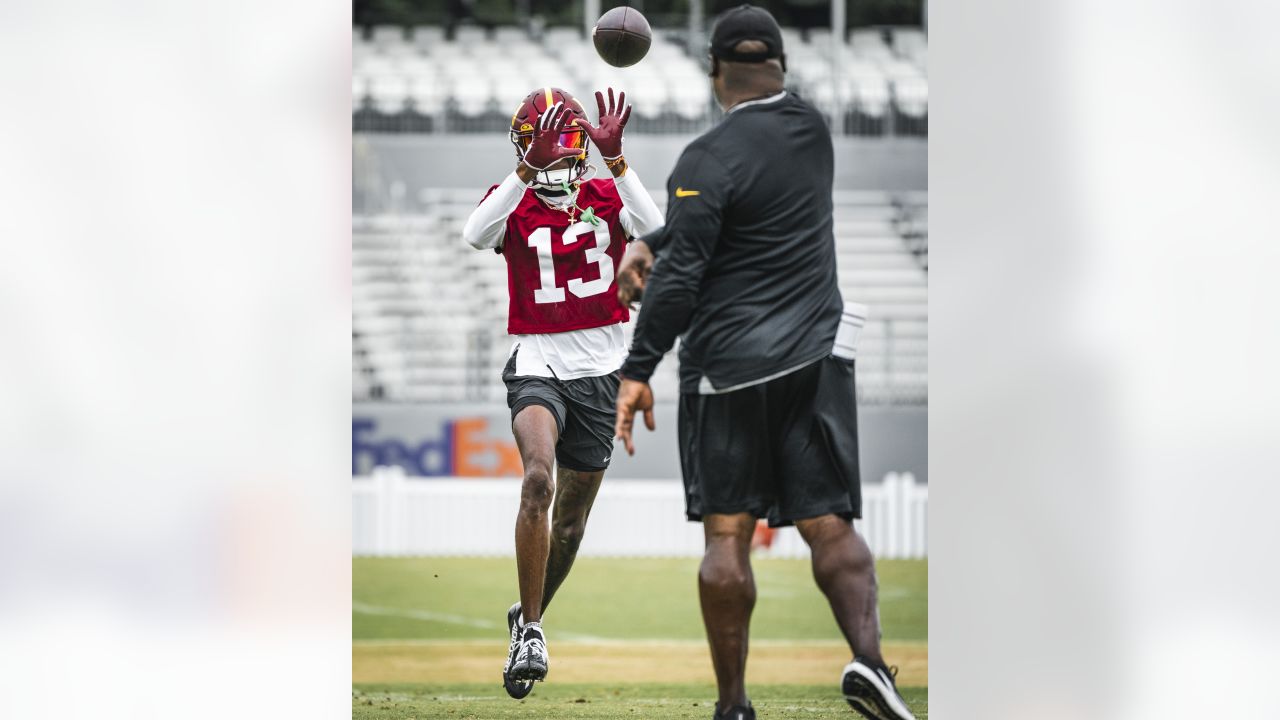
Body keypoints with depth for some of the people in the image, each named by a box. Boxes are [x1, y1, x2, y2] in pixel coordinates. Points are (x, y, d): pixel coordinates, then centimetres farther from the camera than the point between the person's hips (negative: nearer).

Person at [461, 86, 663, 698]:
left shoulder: (607, 196, 3)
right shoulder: (513, 201, 0)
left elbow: (654, 229, -18)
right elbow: (476, 235, -23)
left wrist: (613, 159, -25)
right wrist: (529, 170, -30)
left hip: (599, 371, 3)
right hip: (537, 365, -3)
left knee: (569, 523, 12)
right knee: (539, 477, -29)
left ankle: (528, 619, 36)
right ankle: (529, 631, -21)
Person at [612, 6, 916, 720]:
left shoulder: (709, 158, -12)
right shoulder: (812, 128, 7)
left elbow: (681, 274, -16)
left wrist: (639, 371, -12)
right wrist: (650, 245, 14)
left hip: (728, 365, -4)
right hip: (814, 355, 4)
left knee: (727, 538, 1)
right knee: (829, 524, 2)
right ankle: (868, 657, -20)